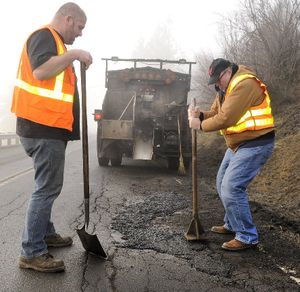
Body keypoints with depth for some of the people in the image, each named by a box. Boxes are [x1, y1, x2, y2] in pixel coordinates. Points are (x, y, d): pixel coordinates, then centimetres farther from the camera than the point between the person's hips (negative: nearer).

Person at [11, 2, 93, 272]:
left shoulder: (54, 41, 22)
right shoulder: (44, 36, -10)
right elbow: (40, 71, -28)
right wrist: (74, 54, -23)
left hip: (48, 128, 11)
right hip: (43, 128, -11)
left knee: (48, 186, 19)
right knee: (47, 188, -8)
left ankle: (45, 234, 33)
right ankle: (32, 253, -1)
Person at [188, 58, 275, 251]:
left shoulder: (244, 84, -21)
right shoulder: (226, 88, 12)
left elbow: (226, 118, -27)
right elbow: (215, 113, 12)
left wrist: (201, 125, -16)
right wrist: (200, 114, -9)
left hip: (255, 144, -11)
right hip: (237, 144, 11)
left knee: (232, 188, -15)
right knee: (223, 184, 17)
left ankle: (247, 237, -3)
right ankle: (232, 225, 33)